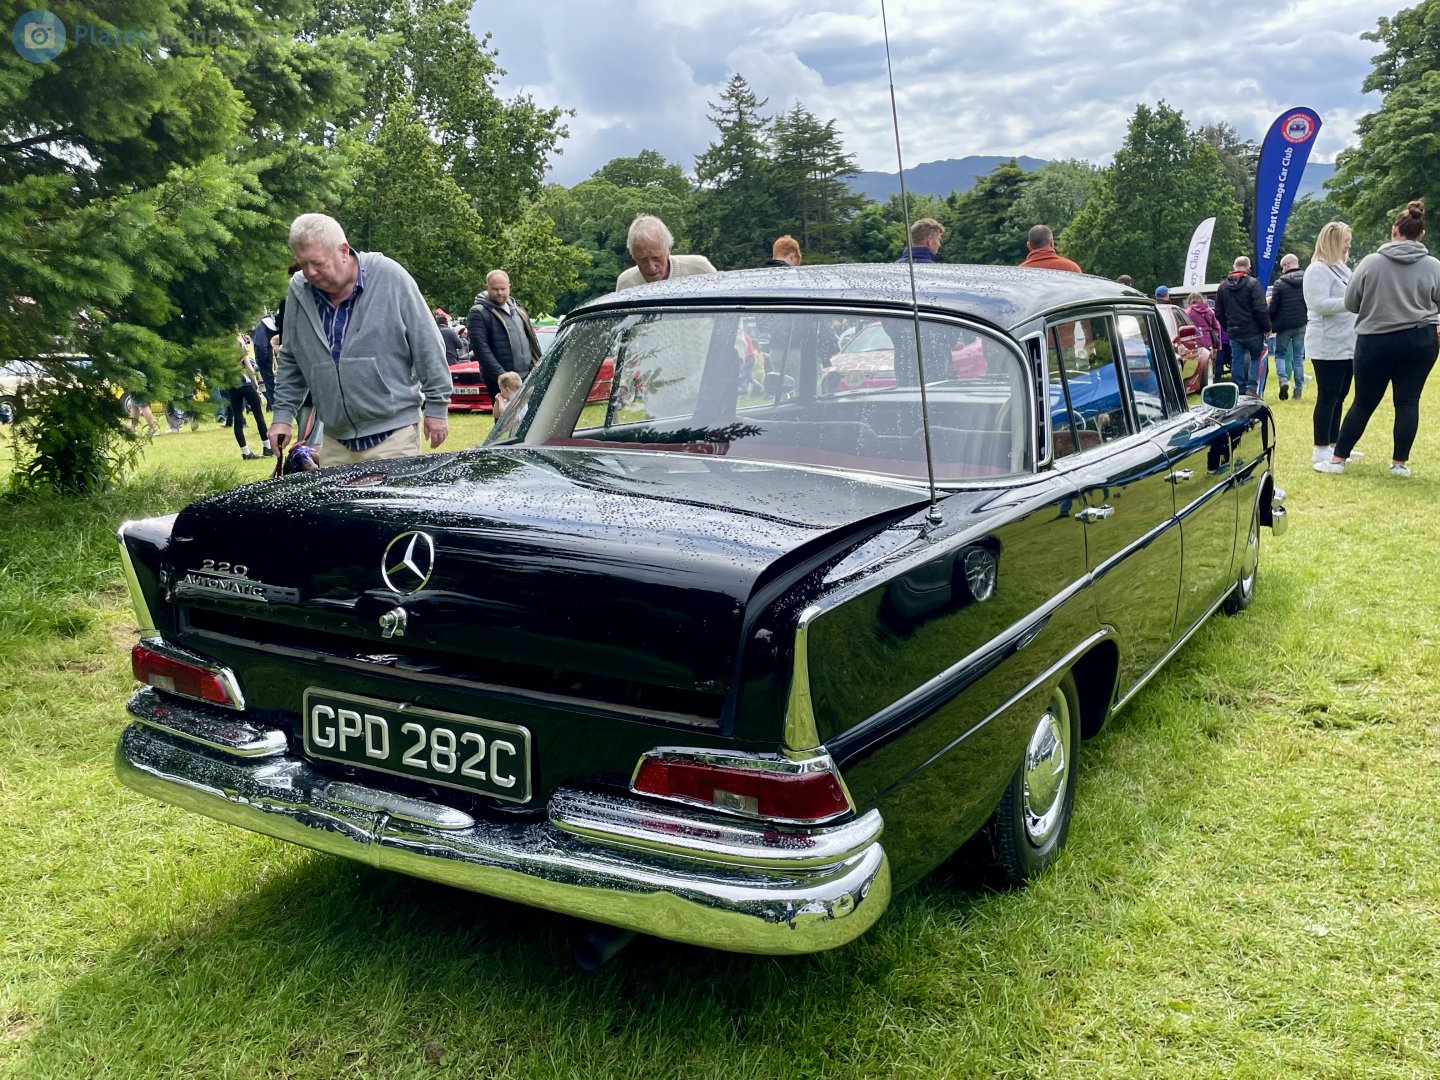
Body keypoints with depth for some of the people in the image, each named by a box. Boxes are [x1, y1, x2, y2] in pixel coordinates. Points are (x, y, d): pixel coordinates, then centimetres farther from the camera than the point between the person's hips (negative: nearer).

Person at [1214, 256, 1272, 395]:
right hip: (1253, 331, -4)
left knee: (1236, 362, 7)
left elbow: (1218, 313, 13)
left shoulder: (1223, 286, 8)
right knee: (1256, 358, 10)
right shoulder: (1253, 283, -10)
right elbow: (1261, 309, -15)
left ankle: (1240, 391, 6)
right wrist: (1267, 327, -6)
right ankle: (1252, 386, -5)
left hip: (1233, 333, 4)